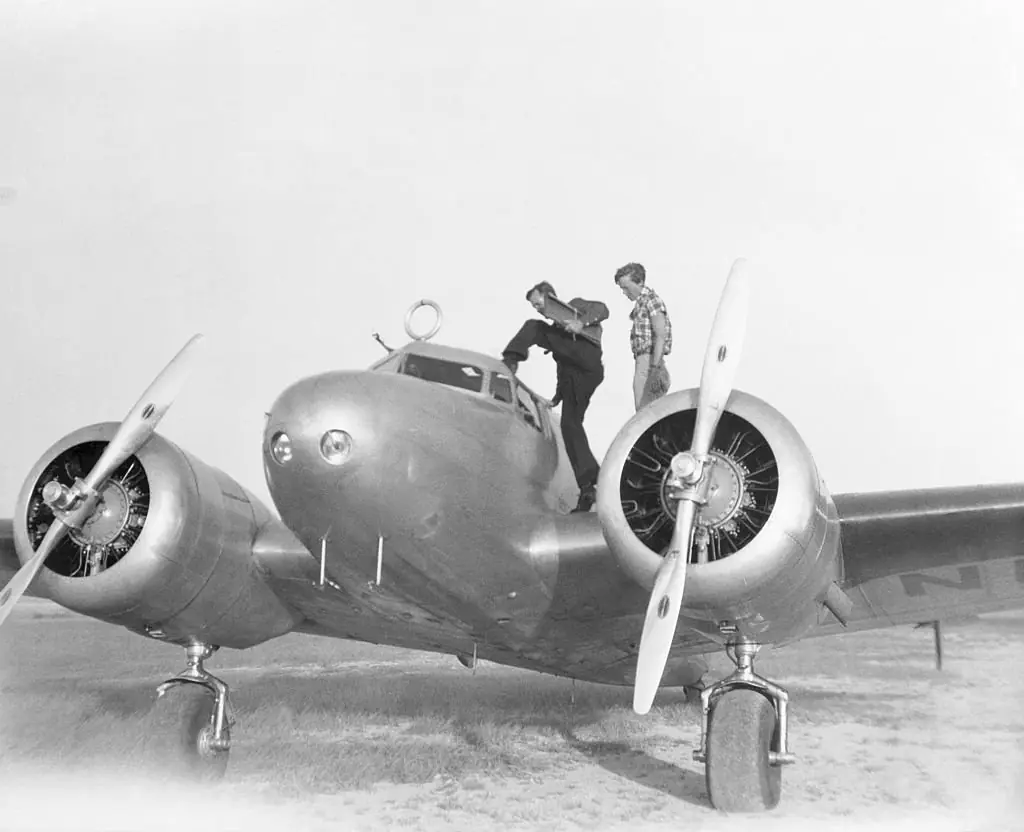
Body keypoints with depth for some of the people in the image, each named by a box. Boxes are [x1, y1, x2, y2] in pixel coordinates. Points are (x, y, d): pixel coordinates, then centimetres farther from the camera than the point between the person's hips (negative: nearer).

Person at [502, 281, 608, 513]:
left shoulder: (575, 306, 17)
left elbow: (602, 309, -2)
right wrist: (558, 394, 30)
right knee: (570, 426, -6)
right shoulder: (555, 326, 37)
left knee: (533, 328, -15)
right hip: (571, 377, 8)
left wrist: (581, 323, -20)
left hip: (587, 358, -8)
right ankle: (588, 487, -12)